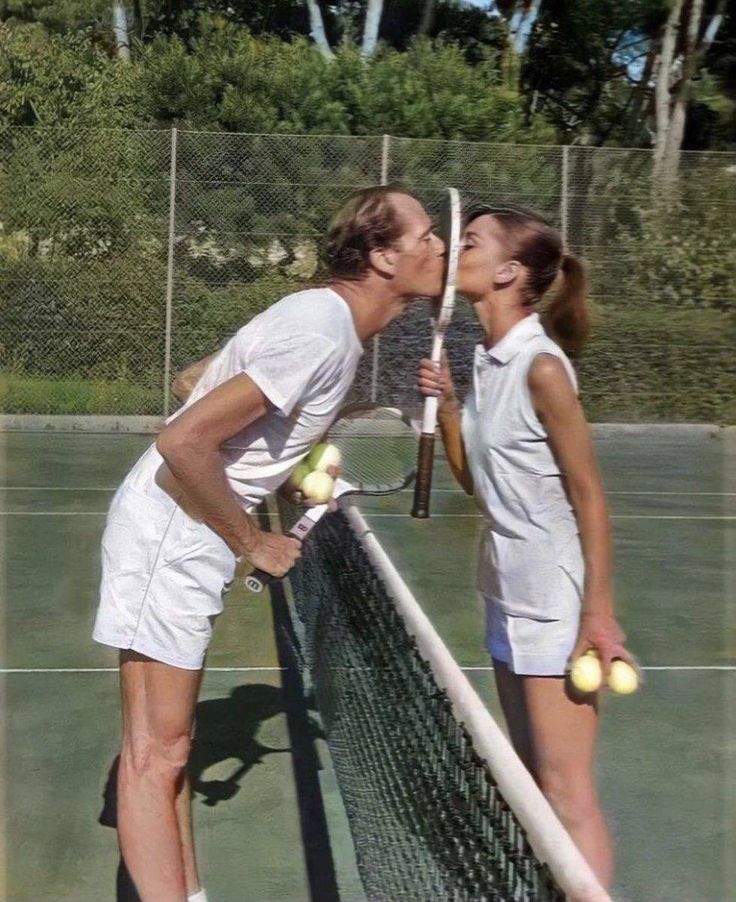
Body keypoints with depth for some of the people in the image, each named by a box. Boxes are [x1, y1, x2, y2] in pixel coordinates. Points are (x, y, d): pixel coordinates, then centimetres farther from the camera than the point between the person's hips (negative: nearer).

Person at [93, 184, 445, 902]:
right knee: (157, 753, -3)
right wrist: (254, 543, -15)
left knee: (166, 746, 17)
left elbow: (199, 381, 17)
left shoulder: (330, 319, 7)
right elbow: (182, 444, -27)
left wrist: (284, 474, 11)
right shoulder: (320, 333, -23)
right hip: (168, 533, -10)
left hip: (189, 533, 10)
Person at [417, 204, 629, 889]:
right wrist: (446, 404, -2)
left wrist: (599, 614, -16)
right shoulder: (486, 361, 6)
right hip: (509, 596, 9)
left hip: (555, 606, -8)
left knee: (567, 794, -1)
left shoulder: (539, 365, -18)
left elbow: (589, 497, -15)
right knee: (529, 783, 17)